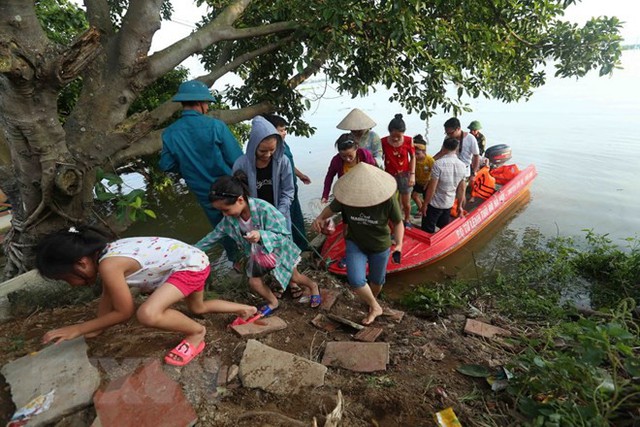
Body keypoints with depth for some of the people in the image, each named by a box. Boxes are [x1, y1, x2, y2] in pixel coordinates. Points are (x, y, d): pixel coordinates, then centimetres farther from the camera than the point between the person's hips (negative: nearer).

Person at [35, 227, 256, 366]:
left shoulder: (109, 264, -25)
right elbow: (107, 295, 17)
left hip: (192, 265, -10)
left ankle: (197, 332, 0)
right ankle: (244, 309, 46)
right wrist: (96, 328, 21)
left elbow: (124, 312, -14)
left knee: (148, 314, -26)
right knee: (198, 308, 32)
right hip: (192, 260, 10)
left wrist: (78, 329, -5)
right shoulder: (104, 251, 1)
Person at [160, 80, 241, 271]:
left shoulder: (169, 133, -8)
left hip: (203, 193, 4)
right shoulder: (215, 125, -20)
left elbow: (166, 165, -2)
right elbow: (237, 159, -18)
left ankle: (236, 261, 36)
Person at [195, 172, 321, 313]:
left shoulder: (264, 209, -39)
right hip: (257, 255, 5)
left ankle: (313, 286, 47)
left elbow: (283, 235, -33)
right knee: (254, 282, 5)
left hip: (279, 251, -4)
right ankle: (273, 302, 35)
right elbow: (214, 236, -4)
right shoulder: (229, 219, -19)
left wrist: (261, 235, -50)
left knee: (295, 277, 14)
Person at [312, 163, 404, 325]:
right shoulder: (347, 197, -24)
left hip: (380, 246, 0)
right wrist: (320, 218, -24)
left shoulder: (388, 199, -28)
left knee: (377, 281, 19)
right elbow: (331, 208, -4)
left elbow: (398, 223, -13)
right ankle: (375, 308, 15)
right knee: (355, 281, -17)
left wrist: (399, 244, -28)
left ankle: (373, 304, 56)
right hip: (355, 243, 1)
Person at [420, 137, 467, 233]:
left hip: (435, 203, -6)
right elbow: (462, 188, 6)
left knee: (427, 231, 6)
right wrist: (460, 205, 17)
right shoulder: (463, 166, -2)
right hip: (449, 203, 6)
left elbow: (432, 187, -20)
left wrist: (425, 204, -9)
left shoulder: (438, 163, -21)